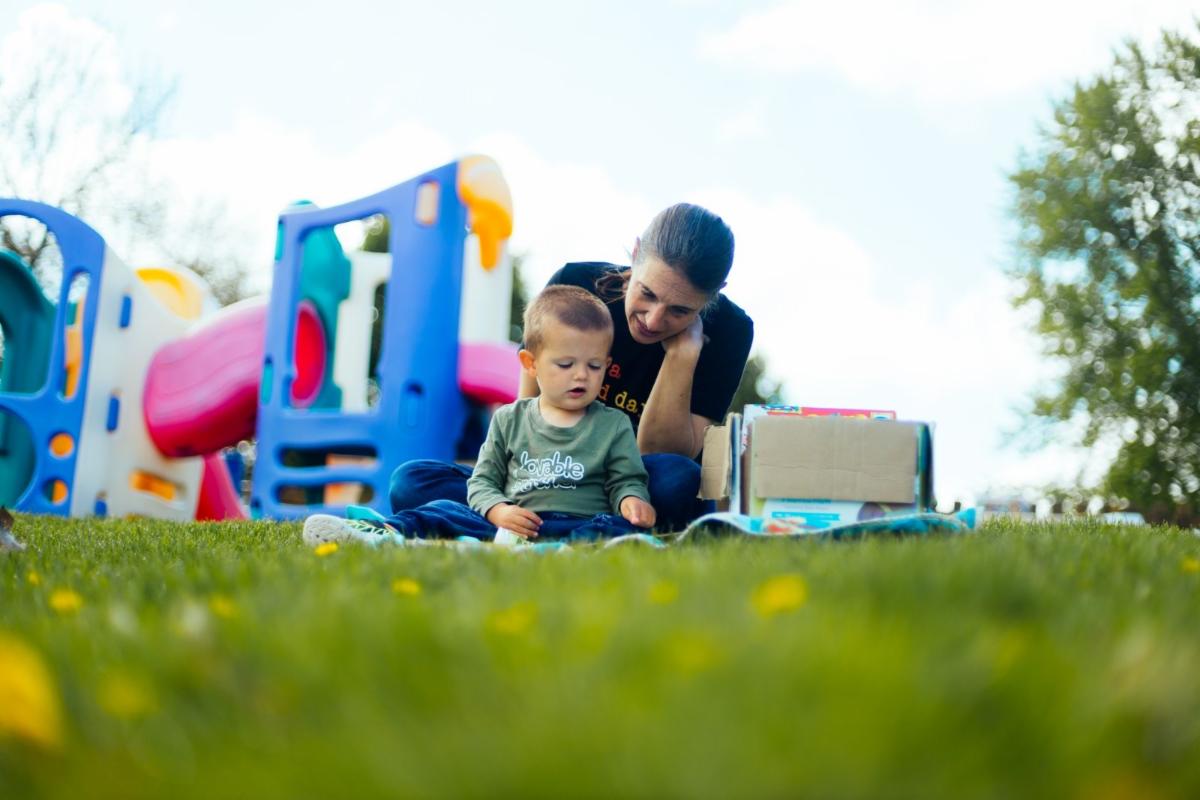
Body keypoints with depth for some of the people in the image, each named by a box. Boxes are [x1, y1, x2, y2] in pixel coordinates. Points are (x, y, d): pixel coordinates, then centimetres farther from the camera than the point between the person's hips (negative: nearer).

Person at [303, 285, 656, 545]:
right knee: (444, 510, -16)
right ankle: (383, 535, -44)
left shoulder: (614, 425, 13)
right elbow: (482, 481, 13)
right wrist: (498, 511, -9)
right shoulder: (509, 420, 15)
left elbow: (627, 480, 12)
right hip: (511, 519, 3)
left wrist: (632, 500, -13)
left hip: (580, 524, -2)